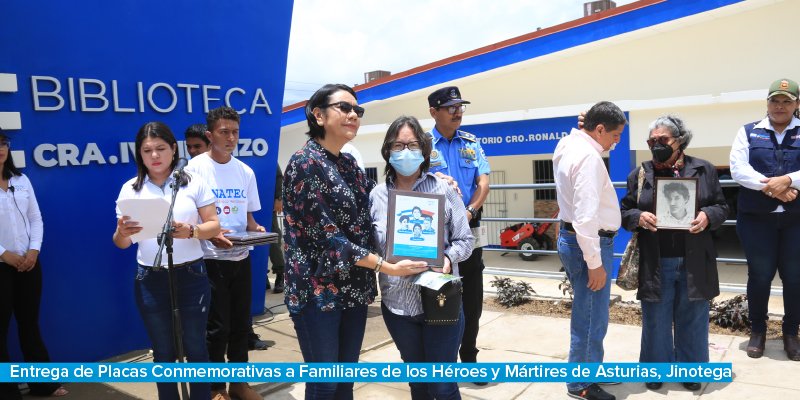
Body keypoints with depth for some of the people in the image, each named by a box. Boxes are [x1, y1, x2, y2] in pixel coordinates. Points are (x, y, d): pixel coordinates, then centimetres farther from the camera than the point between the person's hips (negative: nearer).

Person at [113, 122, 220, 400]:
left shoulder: (193, 183, -1)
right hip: (150, 280, 2)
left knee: (195, 347, 8)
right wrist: (122, 232, -21)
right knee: (163, 351, 14)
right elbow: (122, 244, 3)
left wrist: (191, 231, -22)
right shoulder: (130, 189, 3)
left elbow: (214, 225, -2)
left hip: (191, 276, -1)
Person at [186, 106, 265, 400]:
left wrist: (255, 228, -9)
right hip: (210, 259, -5)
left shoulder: (245, 172, 6)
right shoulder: (196, 168, -9)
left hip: (241, 257, 5)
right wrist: (210, 235, -26)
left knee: (241, 324, 13)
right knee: (217, 327, 2)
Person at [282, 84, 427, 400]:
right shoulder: (305, 163, -13)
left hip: (353, 287, 7)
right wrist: (388, 267, -20)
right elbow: (326, 235, -19)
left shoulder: (348, 163, 10)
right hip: (318, 289, -7)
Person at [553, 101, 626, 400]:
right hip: (588, 243, -10)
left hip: (571, 237, 10)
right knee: (590, 316, 2)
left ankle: (591, 369, 37)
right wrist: (594, 262, -22)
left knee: (587, 312, 22)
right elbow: (586, 216, -27)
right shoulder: (588, 157, -22)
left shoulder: (568, 145, 8)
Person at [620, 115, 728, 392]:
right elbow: (624, 211, 7)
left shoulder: (704, 170, 3)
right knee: (656, 322, 11)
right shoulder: (640, 174, 4)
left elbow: (721, 207, 8)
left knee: (692, 321, 12)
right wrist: (638, 218, -14)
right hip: (655, 264, 0)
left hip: (694, 263, 0)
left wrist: (707, 216, -13)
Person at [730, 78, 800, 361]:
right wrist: (772, 187, -17)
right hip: (757, 217, 0)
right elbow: (738, 169, -6)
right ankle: (758, 331, 22)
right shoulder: (748, 132, 6)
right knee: (760, 275, 6)